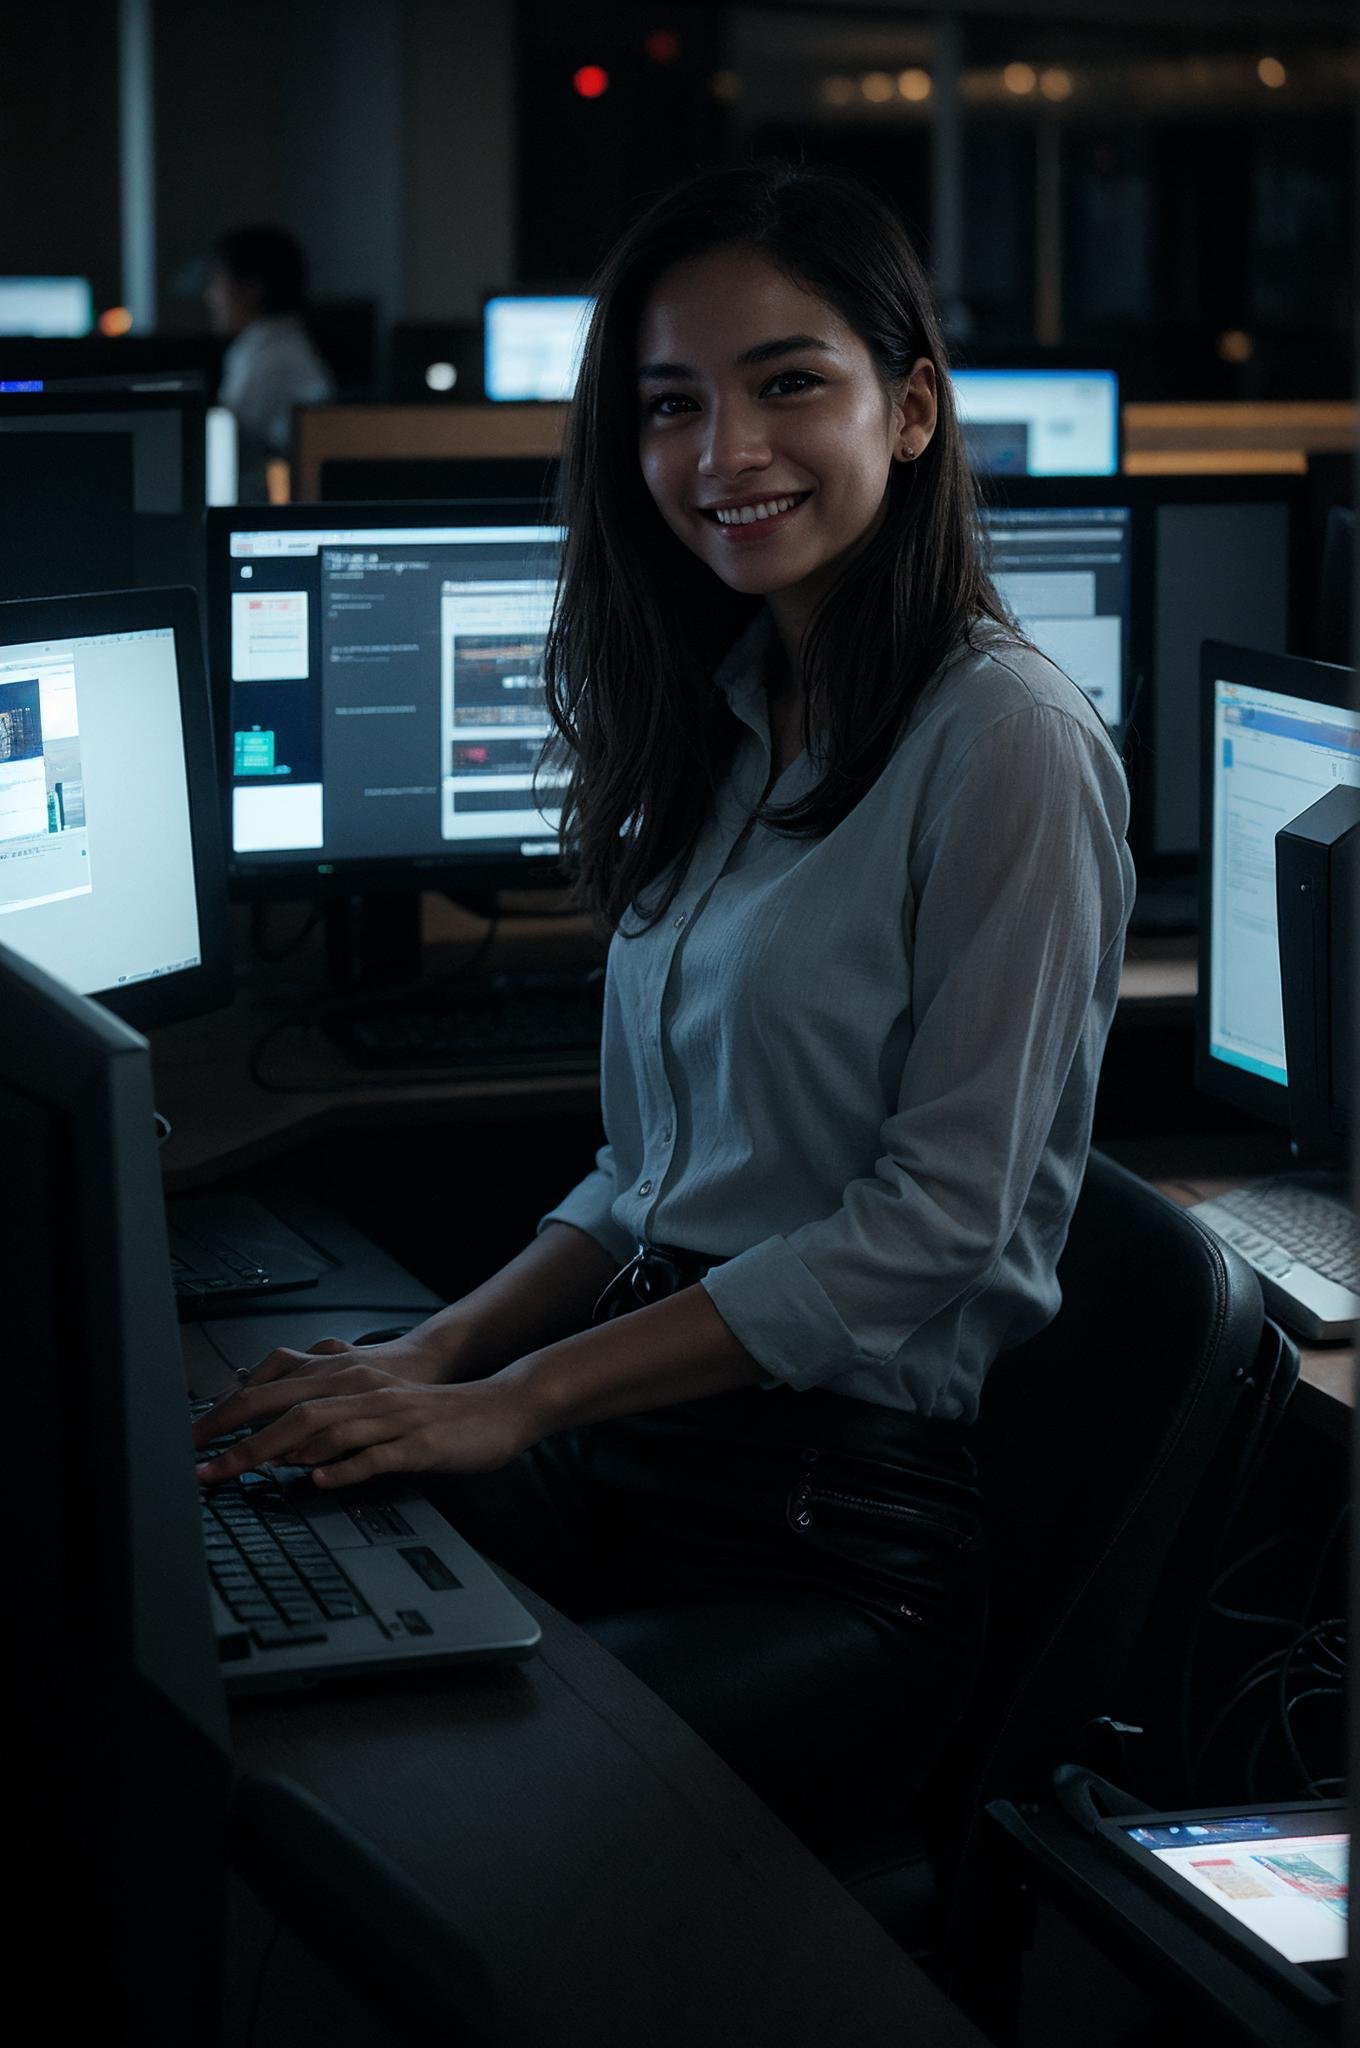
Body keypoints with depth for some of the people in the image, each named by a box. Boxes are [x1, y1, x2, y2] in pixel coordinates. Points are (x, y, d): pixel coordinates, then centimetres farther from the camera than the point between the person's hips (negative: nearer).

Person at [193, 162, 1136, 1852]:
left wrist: (517, 1401, -15)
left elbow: (939, 1217, -14)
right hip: (630, 1446, 7)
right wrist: (437, 1357, 1)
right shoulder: (721, 728, 15)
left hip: (850, 1525, -7)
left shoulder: (1006, 742, -10)